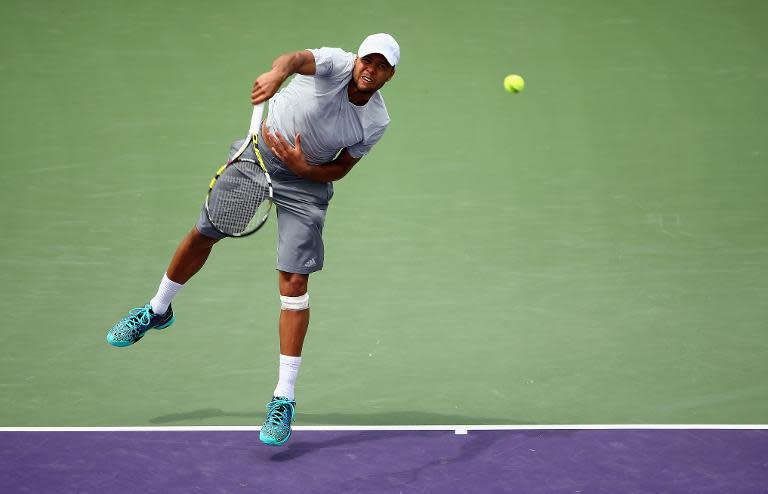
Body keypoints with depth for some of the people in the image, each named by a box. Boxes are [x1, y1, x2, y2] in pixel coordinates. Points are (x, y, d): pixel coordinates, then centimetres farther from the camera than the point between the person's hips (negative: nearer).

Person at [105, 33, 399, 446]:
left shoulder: (376, 121, -15)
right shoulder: (335, 64, -24)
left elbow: (339, 169, -4)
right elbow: (297, 58, -47)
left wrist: (302, 168, -24)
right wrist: (276, 73, -69)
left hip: (306, 179, 0)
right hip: (260, 151, 0)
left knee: (294, 284, -8)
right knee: (203, 235, 13)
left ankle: (284, 400, -4)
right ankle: (157, 311, 43)